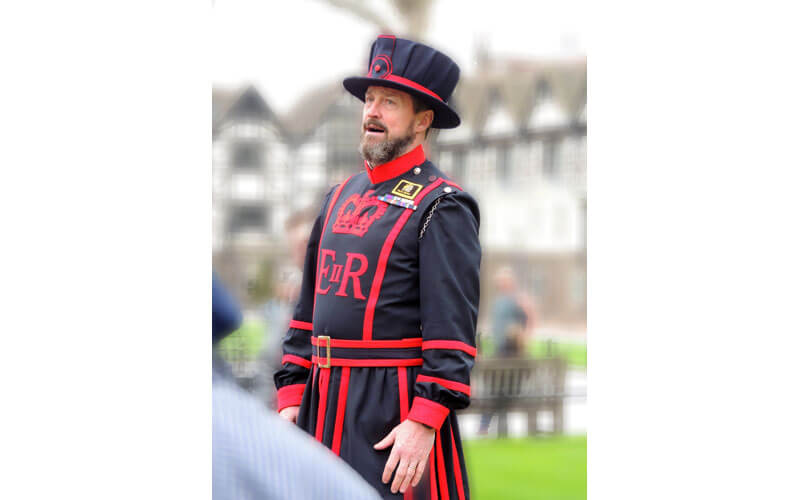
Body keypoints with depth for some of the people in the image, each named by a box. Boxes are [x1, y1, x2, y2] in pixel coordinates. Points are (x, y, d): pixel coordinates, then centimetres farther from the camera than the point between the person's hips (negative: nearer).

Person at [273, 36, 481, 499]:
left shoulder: (443, 206, -7)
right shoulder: (340, 197, 16)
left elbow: (453, 331, -14)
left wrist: (424, 423, -21)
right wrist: (291, 398, 11)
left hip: (396, 408, -7)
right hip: (324, 407, 7)